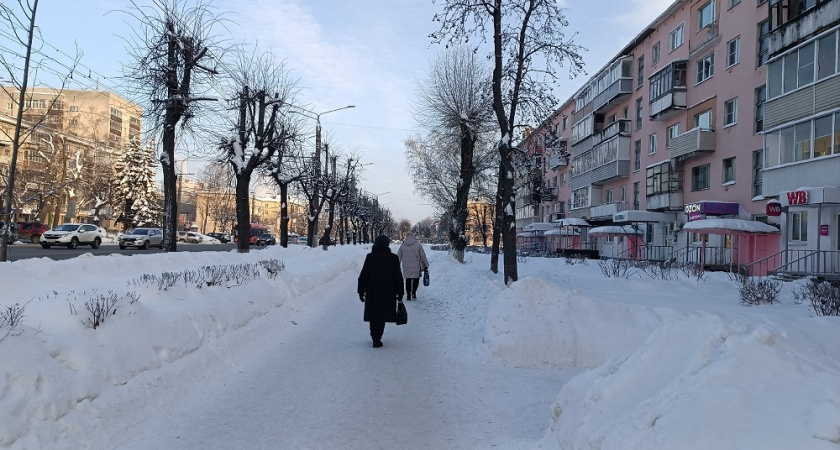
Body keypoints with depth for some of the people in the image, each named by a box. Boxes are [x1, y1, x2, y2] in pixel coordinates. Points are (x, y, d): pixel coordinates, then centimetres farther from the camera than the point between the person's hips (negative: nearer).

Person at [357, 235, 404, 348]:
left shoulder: (370, 257, -3)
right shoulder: (393, 258, -4)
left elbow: (363, 275, -2)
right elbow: (398, 277, -1)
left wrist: (361, 291, 6)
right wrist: (400, 293, 8)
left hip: (372, 292, 1)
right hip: (388, 293, -1)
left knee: (373, 314, 15)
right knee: (382, 315, 5)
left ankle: (375, 337, 25)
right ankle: (377, 339, 0)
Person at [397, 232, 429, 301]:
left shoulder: (403, 245, 3)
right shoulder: (418, 244, -2)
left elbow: (398, 257, 8)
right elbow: (423, 256, 0)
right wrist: (425, 265, 8)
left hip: (406, 267, 2)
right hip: (416, 267, -2)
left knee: (408, 280, 11)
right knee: (416, 279, 13)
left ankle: (408, 295, 11)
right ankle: (413, 293, 2)